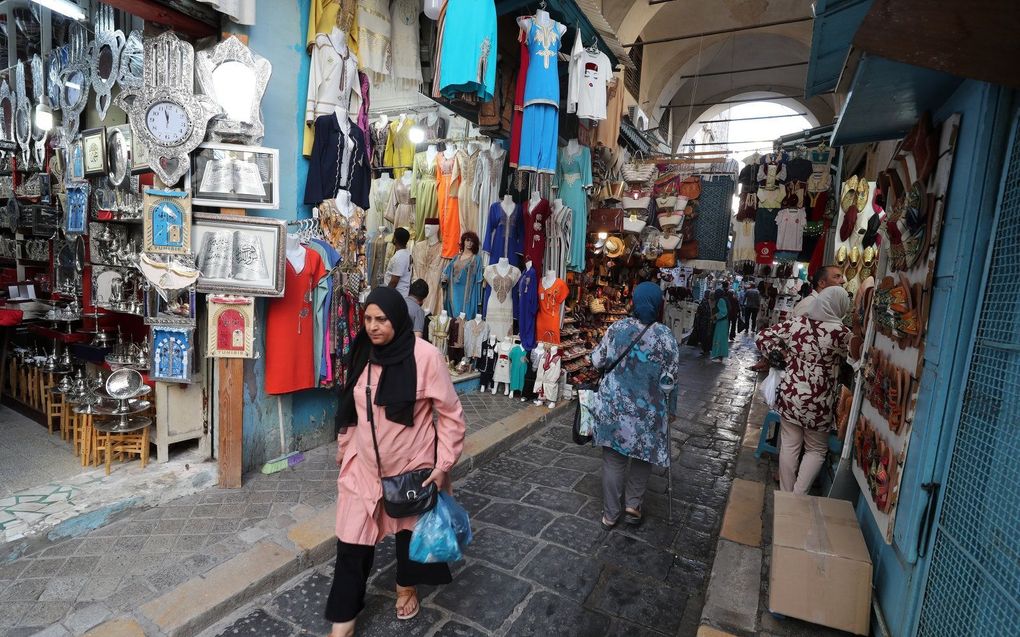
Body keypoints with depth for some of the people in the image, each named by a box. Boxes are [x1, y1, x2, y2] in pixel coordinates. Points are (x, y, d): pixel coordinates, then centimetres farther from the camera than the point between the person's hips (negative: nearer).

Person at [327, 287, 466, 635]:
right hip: (363, 465, 3)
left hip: (411, 465, -3)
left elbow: (450, 413, -14)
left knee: (410, 528, 20)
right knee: (352, 539, 7)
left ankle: (407, 586, 49)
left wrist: (443, 464, -15)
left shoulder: (426, 356, -21)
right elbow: (351, 406, 10)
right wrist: (343, 446, 18)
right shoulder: (362, 354, -5)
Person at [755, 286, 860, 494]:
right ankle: (798, 497, 14)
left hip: (790, 396, 3)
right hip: (818, 402, -3)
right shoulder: (840, 331, -15)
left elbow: (762, 337, 0)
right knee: (816, 449, 17)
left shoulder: (795, 323, -4)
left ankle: (785, 495, 25)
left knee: (789, 445, 15)